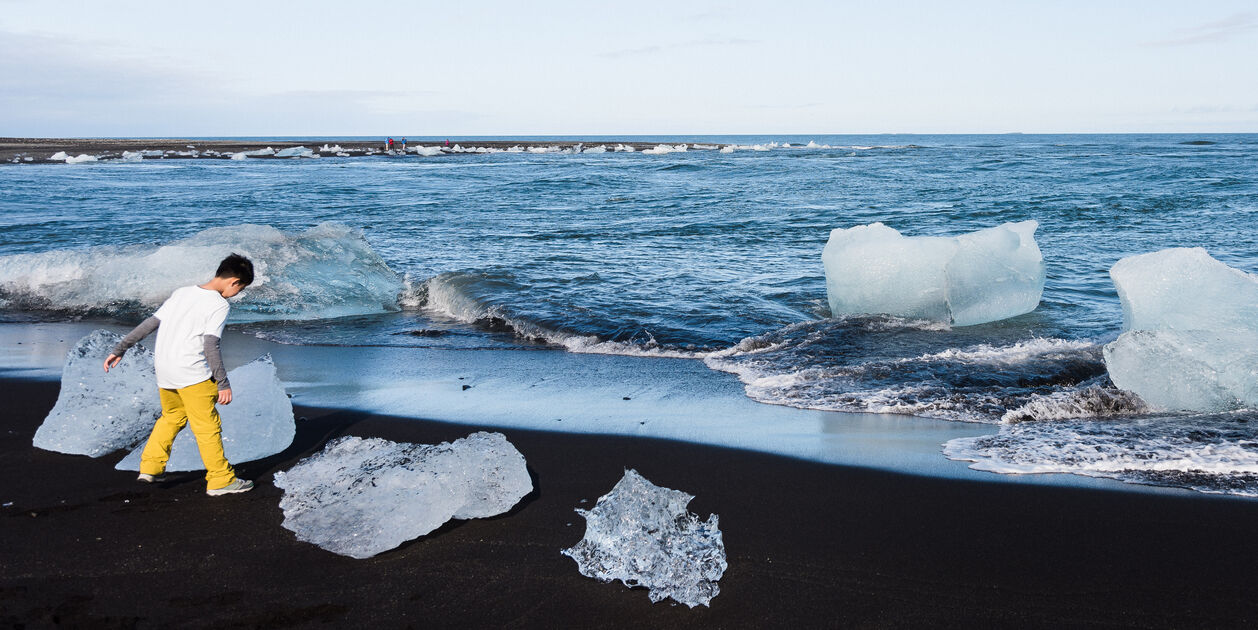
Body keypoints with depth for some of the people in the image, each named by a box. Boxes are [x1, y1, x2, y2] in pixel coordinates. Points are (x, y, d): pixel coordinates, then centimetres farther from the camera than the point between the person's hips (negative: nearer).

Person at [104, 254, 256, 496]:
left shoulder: (181, 293, 11)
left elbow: (149, 324, 11)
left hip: (163, 370, 7)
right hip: (192, 373, -7)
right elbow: (210, 346, -17)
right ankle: (220, 480, 8)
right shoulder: (219, 305, -10)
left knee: (172, 417, 26)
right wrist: (223, 383, -14)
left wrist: (119, 349, 14)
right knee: (208, 426, 3)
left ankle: (150, 467, 26)